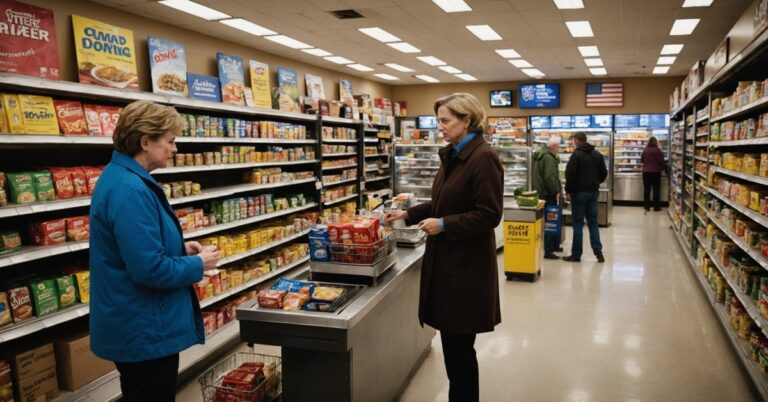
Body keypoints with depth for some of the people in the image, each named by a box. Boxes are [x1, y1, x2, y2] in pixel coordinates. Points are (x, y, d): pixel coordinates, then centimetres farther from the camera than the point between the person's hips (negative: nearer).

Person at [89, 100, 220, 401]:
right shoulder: (130, 190, -26)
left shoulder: (122, 177, 7)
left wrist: (179, 248, 6)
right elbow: (150, 269, -28)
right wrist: (198, 265, -13)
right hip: (145, 330, -10)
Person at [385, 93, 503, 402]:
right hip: (446, 260, 9)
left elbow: (489, 215, -20)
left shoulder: (483, 158, -17)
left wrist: (444, 225, -20)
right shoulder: (452, 156, 11)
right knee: (451, 341, 17)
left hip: (467, 264, -9)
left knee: (459, 345, 3)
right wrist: (408, 214, 12)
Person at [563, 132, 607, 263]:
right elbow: (604, 173, 10)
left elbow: (570, 174, -16)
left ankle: (576, 254, 4)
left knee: (578, 223, 0)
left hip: (579, 192, -5)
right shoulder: (597, 154, 8)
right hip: (594, 192, 6)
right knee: (593, 222, 11)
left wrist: (568, 191, -7)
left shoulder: (576, 154, -11)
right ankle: (598, 252, 6)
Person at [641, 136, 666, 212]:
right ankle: (656, 207, 6)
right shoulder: (657, 150, -10)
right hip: (655, 172, -4)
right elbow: (661, 161, -9)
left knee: (646, 189, 7)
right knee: (656, 189, 4)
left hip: (646, 172, 4)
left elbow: (641, 160, 12)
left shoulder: (645, 150, 3)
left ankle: (646, 206, 8)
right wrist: (663, 166, 12)